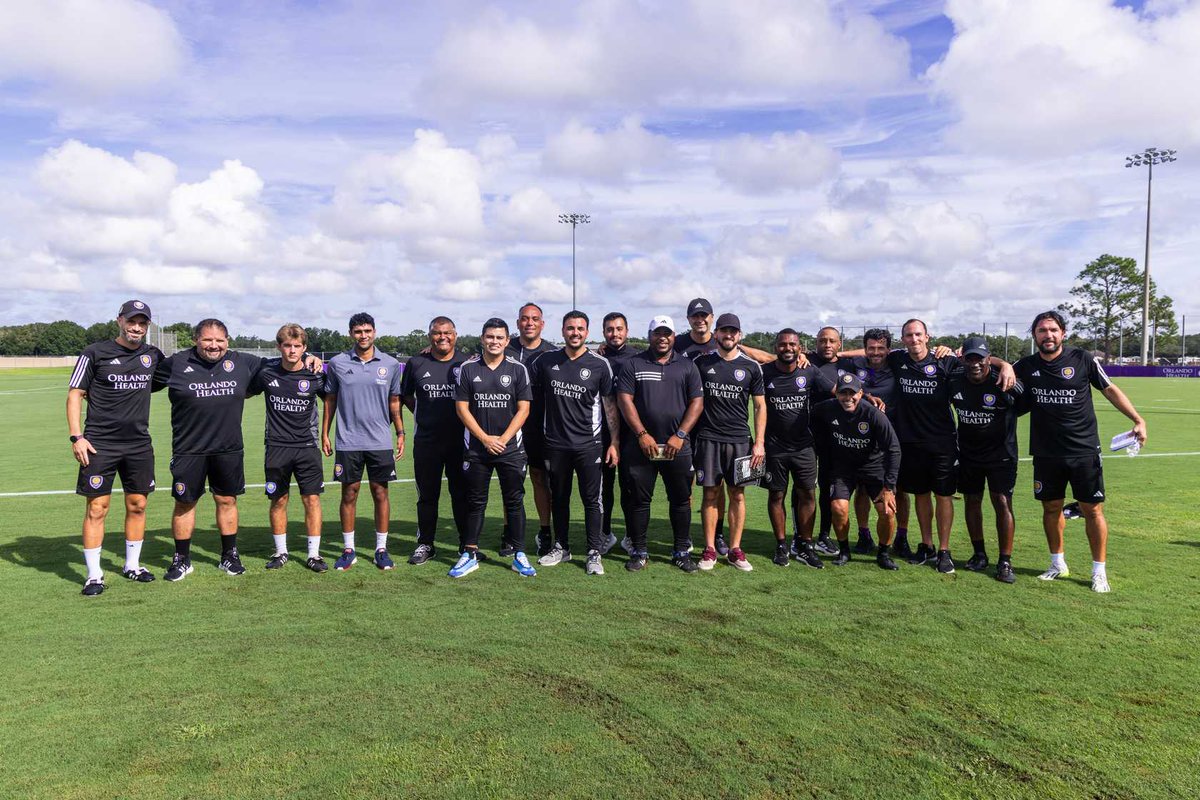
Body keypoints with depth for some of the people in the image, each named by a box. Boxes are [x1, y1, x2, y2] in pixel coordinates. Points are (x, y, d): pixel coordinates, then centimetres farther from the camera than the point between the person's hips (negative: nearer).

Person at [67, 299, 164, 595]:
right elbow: (75, 394, -1)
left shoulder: (153, 355, 9)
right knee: (97, 508, -2)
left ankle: (132, 566, 23)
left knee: (137, 505, 9)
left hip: (139, 443, 4)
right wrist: (76, 436, -9)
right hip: (100, 443, -4)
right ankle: (94, 574, 8)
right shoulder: (95, 353, -2)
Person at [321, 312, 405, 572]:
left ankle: (381, 548, 15)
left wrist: (401, 434, 6)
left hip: (381, 442, 0)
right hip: (348, 442, 0)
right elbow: (330, 400, 9)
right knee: (349, 494, 5)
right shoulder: (337, 363, 2)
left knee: (380, 493, 5)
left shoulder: (390, 364, 3)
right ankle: (349, 550, 17)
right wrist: (324, 434, 6)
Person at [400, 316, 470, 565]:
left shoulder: (468, 363, 1)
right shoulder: (416, 364, 4)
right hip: (426, 440, 1)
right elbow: (405, 395, 18)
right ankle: (425, 544, 21)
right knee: (427, 495, 9)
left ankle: (467, 544, 19)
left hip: (460, 440, -1)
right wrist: (421, 413, 9)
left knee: (462, 494, 7)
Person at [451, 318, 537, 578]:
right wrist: (485, 438, -8)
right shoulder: (468, 369, 2)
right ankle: (470, 555, 18)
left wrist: (503, 439, -11)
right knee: (475, 502, 8)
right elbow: (461, 408, 0)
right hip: (476, 447, 1)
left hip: (510, 447, 0)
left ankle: (519, 556, 14)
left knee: (514, 501, 5)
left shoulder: (518, 369, 1)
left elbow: (523, 409, -1)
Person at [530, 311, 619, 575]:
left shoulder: (599, 364, -3)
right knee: (558, 498, 13)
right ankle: (561, 547, 26)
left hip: (588, 444, -2)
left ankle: (594, 552, 10)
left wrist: (615, 441, -4)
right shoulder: (546, 361, 3)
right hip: (555, 443, 3)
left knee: (591, 499, 1)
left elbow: (610, 404, 0)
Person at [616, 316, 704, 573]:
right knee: (638, 500, 4)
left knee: (681, 500, 6)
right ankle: (639, 552, 16)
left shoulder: (687, 366, 9)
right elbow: (624, 400, -2)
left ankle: (681, 551, 18)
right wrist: (642, 434, -10)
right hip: (641, 444, -1)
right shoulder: (633, 364, 5)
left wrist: (680, 436, -8)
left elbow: (697, 402, 3)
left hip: (677, 445, 1)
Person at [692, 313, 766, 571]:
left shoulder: (751, 367, 5)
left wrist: (759, 442, 0)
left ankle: (735, 550, 12)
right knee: (711, 494, 2)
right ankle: (709, 549, 9)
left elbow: (760, 406, 7)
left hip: (740, 440, 1)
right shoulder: (701, 363, 4)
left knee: (738, 494, 3)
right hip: (708, 438, -1)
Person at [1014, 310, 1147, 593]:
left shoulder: (1083, 359, -4)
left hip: (1084, 450, -2)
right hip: (1046, 453, 2)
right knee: (1051, 507, 11)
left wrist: (1138, 419, -3)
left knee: (1092, 509, 0)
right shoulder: (1027, 366, 1)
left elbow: (1110, 390, 4)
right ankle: (1058, 565, 28)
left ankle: (1099, 571, 14)